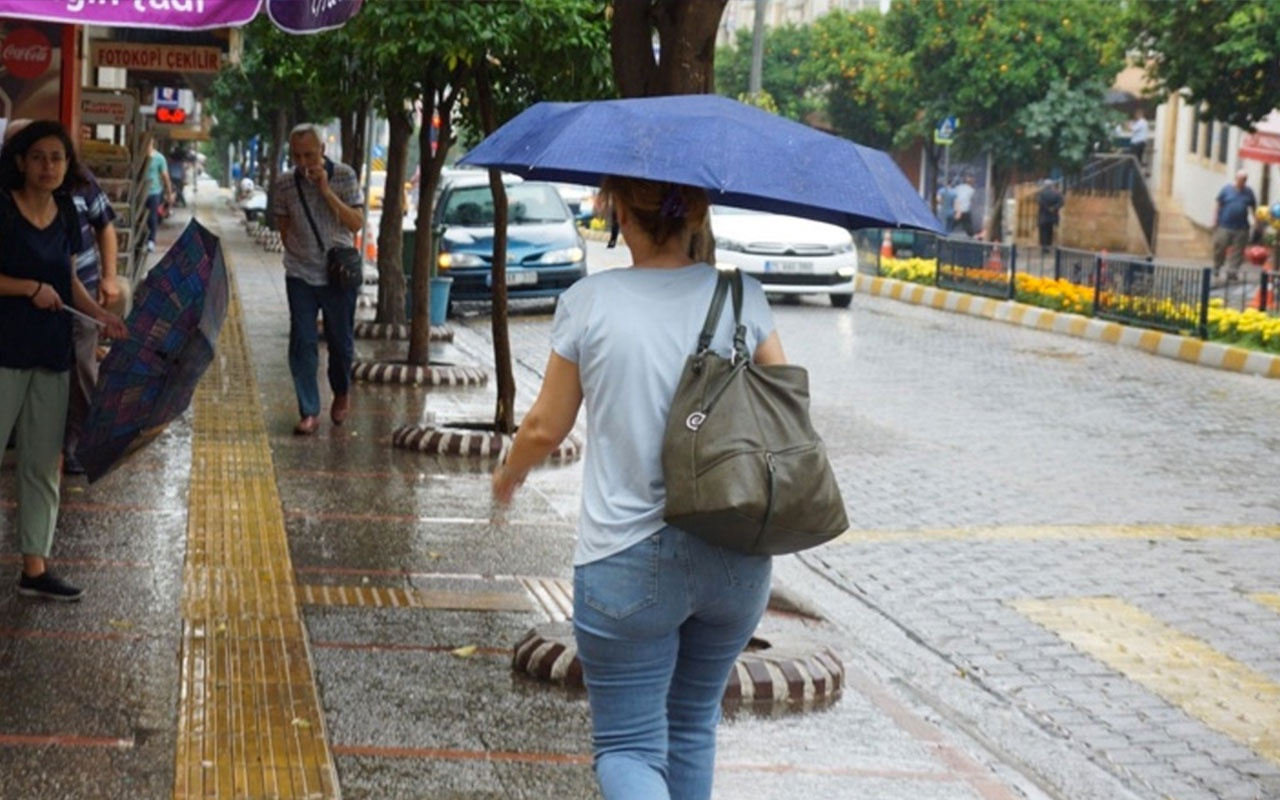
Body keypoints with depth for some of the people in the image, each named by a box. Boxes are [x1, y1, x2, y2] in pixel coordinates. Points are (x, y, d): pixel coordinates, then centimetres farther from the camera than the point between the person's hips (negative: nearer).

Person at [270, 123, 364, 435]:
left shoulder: (344, 177, -7)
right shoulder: (284, 185, -3)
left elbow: (356, 224, -13)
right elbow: (285, 229, 9)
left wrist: (327, 192, -21)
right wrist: (297, 254, 2)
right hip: (300, 276, 1)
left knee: (340, 340, 11)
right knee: (302, 344, -5)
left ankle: (342, 393, 37)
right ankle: (309, 412, 0)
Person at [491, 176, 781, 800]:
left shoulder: (589, 303, -6)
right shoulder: (741, 297, -2)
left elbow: (546, 428, 1)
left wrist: (509, 474, 22)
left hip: (628, 562, -3)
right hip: (737, 562, 3)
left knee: (628, 747, 3)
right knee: (693, 727, 22)